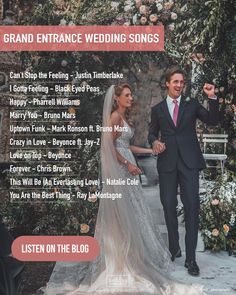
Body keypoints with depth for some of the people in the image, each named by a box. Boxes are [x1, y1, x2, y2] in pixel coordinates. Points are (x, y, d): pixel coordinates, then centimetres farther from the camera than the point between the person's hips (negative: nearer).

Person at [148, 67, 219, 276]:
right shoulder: (157, 109, 12)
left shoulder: (192, 104, 10)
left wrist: (212, 98, -9)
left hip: (189, 161, -1)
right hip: (167, 161, 1)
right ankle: (174, 249, 22)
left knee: (192, 207, -6)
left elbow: (213, 121, 3)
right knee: (169, 206, 5)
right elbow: (152, 132, 16)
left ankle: (191, 258, -1)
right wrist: (155, 141, -6)